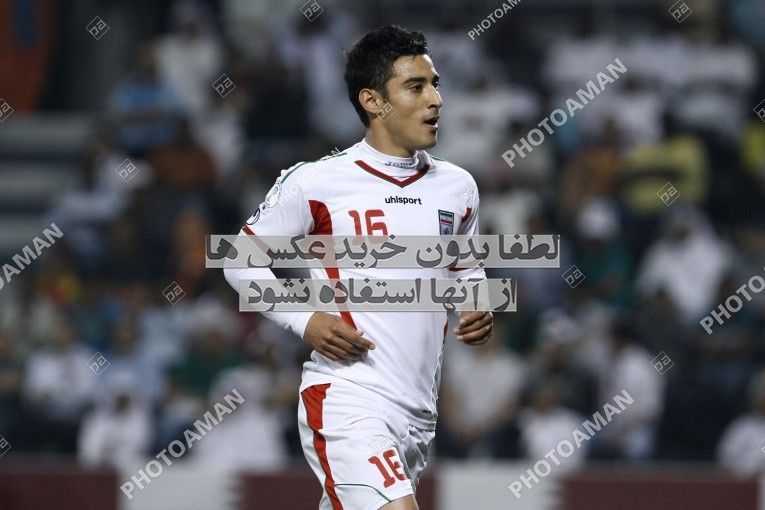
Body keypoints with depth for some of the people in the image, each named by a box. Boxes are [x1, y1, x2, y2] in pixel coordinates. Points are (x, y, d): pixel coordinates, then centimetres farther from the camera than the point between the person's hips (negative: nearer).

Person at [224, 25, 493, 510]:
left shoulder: (457, 187, 11)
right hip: (346, 400, -6)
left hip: (419, 410, 6)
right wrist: (305, 321, -11)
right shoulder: (315, 183, -5)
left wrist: (479, 310, 4)